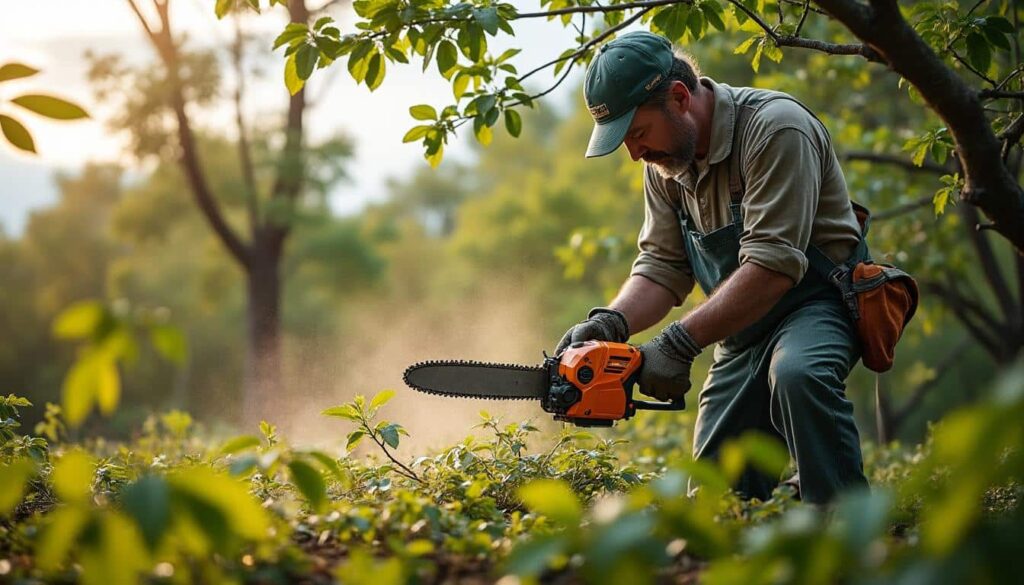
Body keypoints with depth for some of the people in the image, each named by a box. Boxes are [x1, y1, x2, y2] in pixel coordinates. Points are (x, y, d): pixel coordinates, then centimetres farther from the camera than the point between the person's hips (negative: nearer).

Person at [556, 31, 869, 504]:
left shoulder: (773, 128, -23)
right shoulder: (665, 161, 1)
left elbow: (772, 266, -31)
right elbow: (662, 267, 1)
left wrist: (679, 343, -32)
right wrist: (609, 323, -19)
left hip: (817, 302, -7)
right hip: (742, 332, 7)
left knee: (798, 373, -39)